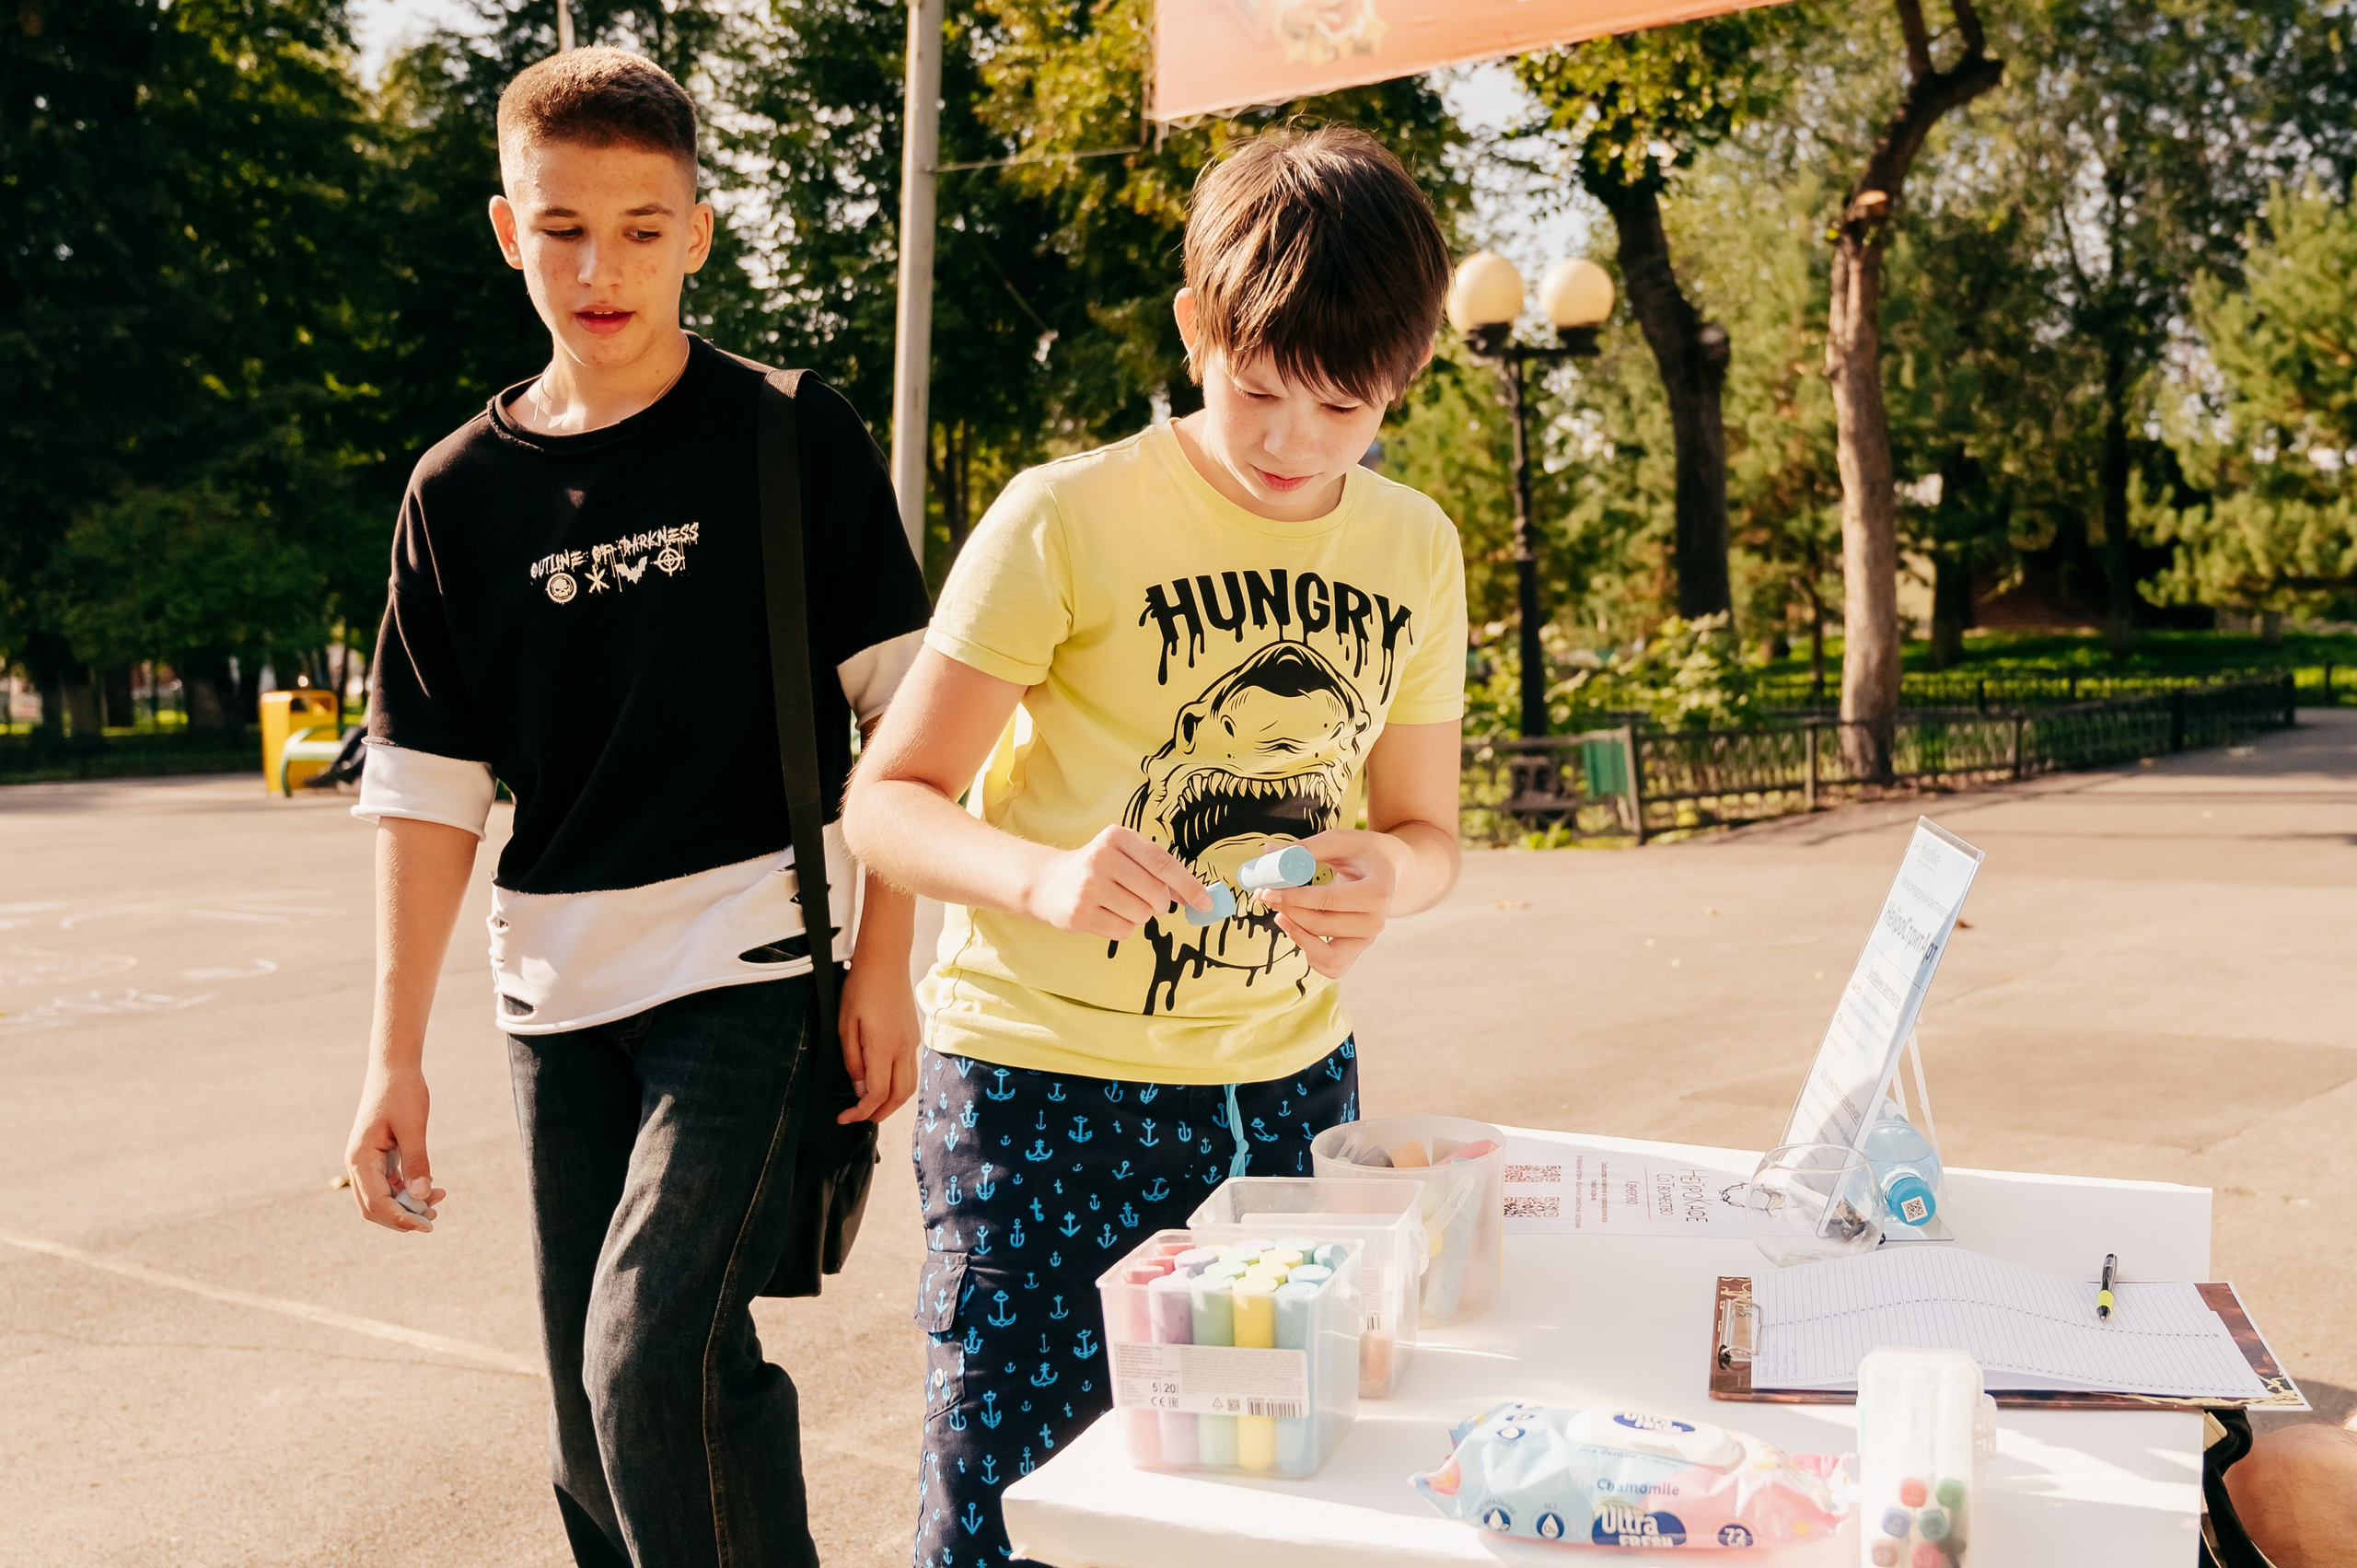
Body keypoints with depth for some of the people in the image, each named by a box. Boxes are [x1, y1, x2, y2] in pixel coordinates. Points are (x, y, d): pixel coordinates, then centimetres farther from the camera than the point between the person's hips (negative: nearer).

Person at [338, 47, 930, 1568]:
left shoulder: (795, 438, -3)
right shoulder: (462, 490, 6)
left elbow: (901, 710, -2)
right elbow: (430, 786, 6)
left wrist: (885, 961, -7)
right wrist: (397, 1057, 3)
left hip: (751, 966, -4)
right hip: (560, 992, 5)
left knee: (656, 1356, -17)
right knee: (596, 1423, 11)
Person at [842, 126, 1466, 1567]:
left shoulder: (1416, 546, 4)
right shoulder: (1068, 517, -12)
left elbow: (1426, 830, 10)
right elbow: (886, 799, -11)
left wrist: (1387, 880, -14)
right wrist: (1042, 874, -32)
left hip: (1291, 1084, 5)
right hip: (1046, 1082, -4)